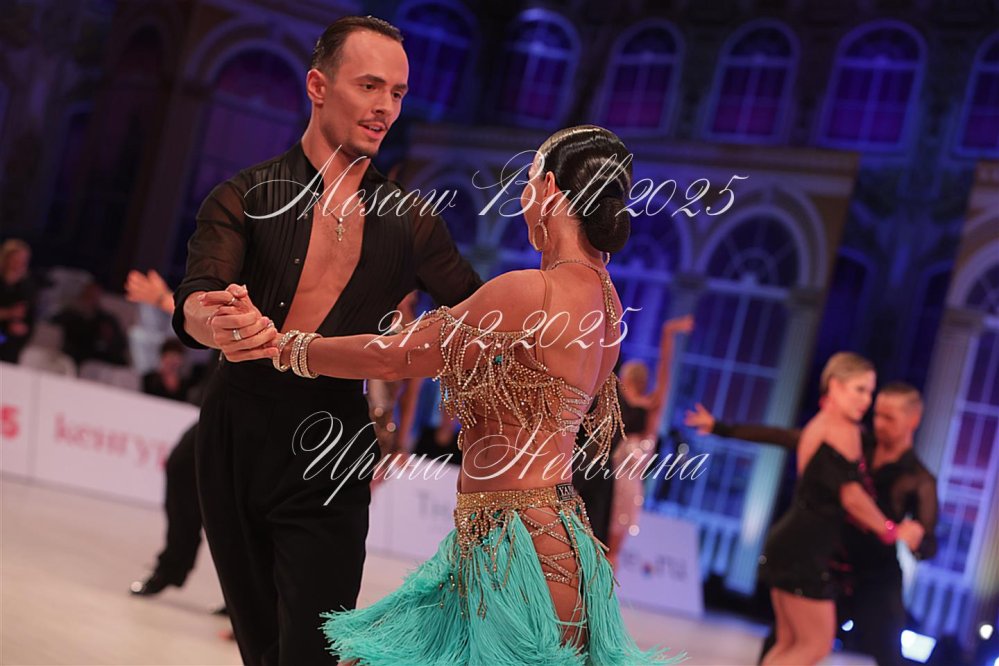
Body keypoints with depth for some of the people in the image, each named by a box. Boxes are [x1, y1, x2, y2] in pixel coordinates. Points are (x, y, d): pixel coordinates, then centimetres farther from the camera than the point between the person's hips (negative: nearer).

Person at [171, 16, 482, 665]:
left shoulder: (408, 223, 5)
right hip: (235, 439, 1)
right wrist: (222, 326, -41)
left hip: (329, 453, 0)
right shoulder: (248, 197, -1)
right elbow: (195, 301, -16)